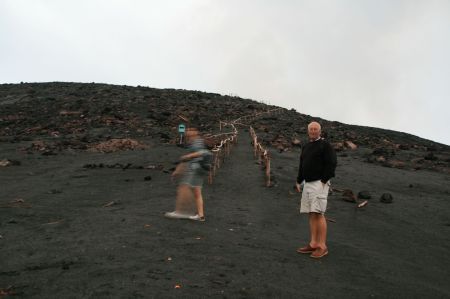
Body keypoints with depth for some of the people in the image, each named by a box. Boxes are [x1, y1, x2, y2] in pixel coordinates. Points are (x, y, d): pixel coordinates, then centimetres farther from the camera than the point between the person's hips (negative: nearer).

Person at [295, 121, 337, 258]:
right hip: (308, 183, 8)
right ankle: (313, 244, 12)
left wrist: (323, 181, -17)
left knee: (318, 214, -12)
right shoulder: (306, 147, 18)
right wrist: (299, 181, 16)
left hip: (319, 183, -8)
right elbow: (302, 165, 23)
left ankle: (322, 246, -7)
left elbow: (331, 164, -13)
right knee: (311, 214, 7)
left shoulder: (325, 145, -6)